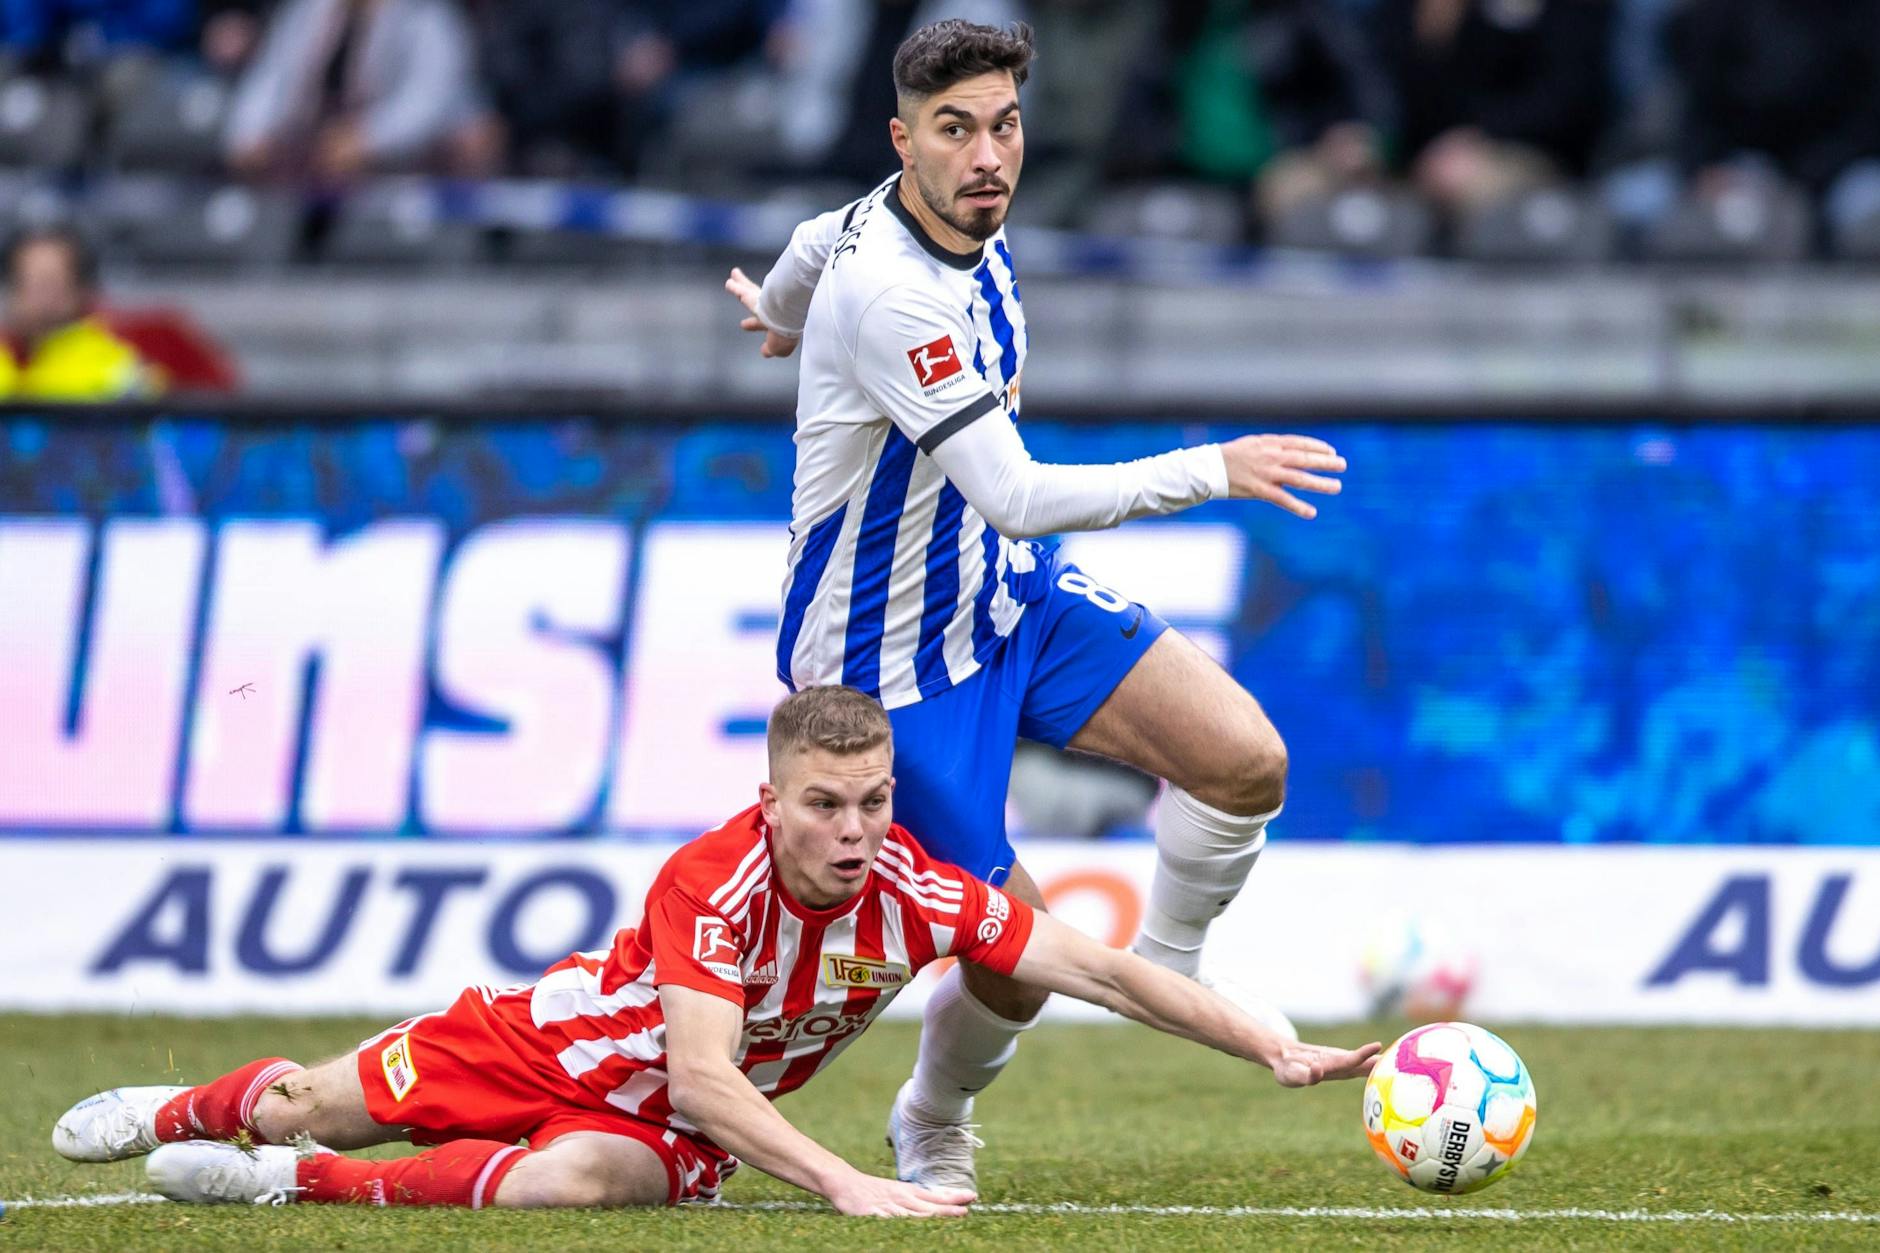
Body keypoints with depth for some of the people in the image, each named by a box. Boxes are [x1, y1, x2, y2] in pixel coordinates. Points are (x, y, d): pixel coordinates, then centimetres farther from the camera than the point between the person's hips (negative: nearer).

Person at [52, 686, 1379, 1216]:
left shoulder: (915, 894, -24)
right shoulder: (715, 882, -34)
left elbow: (1104, 969, -24)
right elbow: (701, 1071, -43)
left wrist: (1278, 1050, -32)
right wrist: (841, 1181, -53)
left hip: (671, 1131, 1)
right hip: (564, 1039, -1)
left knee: (573, 1179, -33)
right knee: (311, 1101, 9)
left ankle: (300, 1185, -9)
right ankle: (177, 1113, 49)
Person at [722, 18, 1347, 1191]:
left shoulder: (975, 226, -4)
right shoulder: (886, 293, -32)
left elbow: (814, 247, 20)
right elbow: (1015, 496, -37)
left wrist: (787, 313, 44)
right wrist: (1214, 471, -36)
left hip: (1011, 595, 8)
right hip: (895, 655, -8)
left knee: (1246, 761, -12)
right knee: (1017, 958, -4)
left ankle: (1166, 976, 14)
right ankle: (932, 1130, 28)